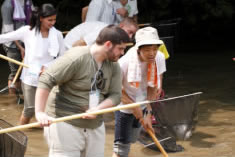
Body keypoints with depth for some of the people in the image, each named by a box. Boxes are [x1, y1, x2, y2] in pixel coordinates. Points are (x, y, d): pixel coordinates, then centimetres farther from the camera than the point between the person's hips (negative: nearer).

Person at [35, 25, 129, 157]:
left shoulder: (113, 66, 5)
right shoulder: (76, 58, -17)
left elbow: (115, 95, 3)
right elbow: (46, 80, -19)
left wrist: (98, 109, -18)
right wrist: (40, 112, -26)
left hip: (95, 126, 7)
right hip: (66, 124, -7)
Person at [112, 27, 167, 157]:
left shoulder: (159, 58, -20)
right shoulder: (125, 62, -32)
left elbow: (153, 88, -11)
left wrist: (148, 113, -13)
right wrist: (133, 106, -22)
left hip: (143, 103, 5)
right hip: (125, 105, -5)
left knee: (131, 139, 22)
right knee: (121, 146, -8)